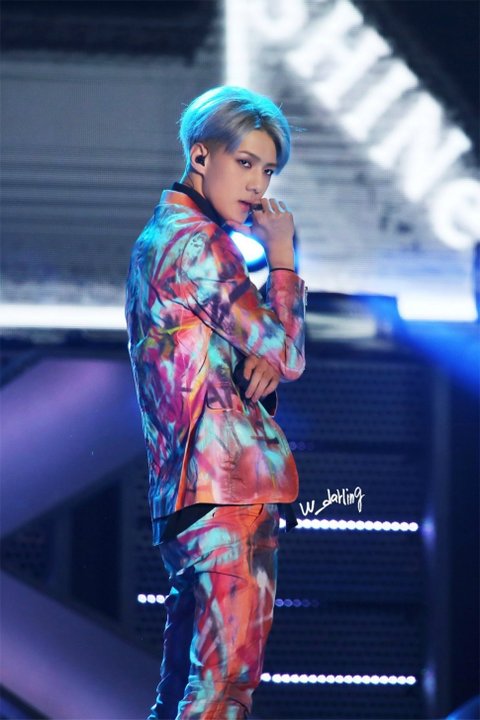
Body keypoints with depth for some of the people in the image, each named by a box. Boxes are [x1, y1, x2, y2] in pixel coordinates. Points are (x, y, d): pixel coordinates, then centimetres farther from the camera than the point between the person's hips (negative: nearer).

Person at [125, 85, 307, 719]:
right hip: (232, 485, -10)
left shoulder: (156, 238, 20)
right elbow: (288, 355, -10)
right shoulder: (198, 241, -11)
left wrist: (260, 361, 0)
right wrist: (282, 253, -1)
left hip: (181, 489, 10)